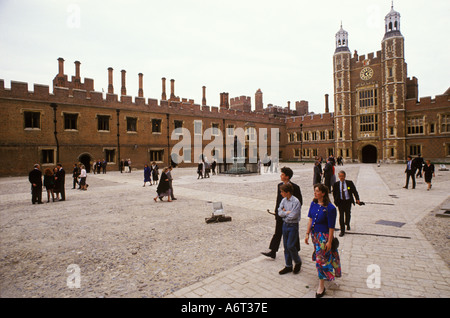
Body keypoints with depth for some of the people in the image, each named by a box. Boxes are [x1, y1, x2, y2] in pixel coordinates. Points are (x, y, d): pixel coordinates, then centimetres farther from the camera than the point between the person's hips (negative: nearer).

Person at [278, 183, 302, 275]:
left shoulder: (296, 201, -18)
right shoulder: (284, 200, 3)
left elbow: (293, 216, -22)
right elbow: (279, 212, -2)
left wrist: (284, 212, -9)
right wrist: (288, 212, -14)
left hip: (293, 226, -7)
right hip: (285, 225, 7)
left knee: (290, 246, -4)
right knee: (286, 246, 12)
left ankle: (298, 262, 23)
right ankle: (288, 266, 26)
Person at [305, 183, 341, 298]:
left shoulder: (330, 208, -21)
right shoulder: (313, 204, -2)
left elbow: (331, 227, -16)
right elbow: (310, 220, 3)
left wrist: (329, 241, -14)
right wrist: (307, 234, 2)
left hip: (324, 236, -6)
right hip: (314, 234, 6)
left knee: (321, 259, 1)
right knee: (319, 257, 21)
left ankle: (321, 286, 16)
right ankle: (328, 273, 48)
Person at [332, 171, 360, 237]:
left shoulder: (350, 183, -5)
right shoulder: (336, 184, -6)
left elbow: (354, 191, -3)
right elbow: (334, 194, 3)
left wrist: (357, 199, -14)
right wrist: (336, 201, 1)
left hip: (348, 201, 1)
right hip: (340, 201, -1)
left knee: (347, 214, 18)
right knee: (341, 215, -4)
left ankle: (347, 224, 49)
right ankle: (342, 230, 7)